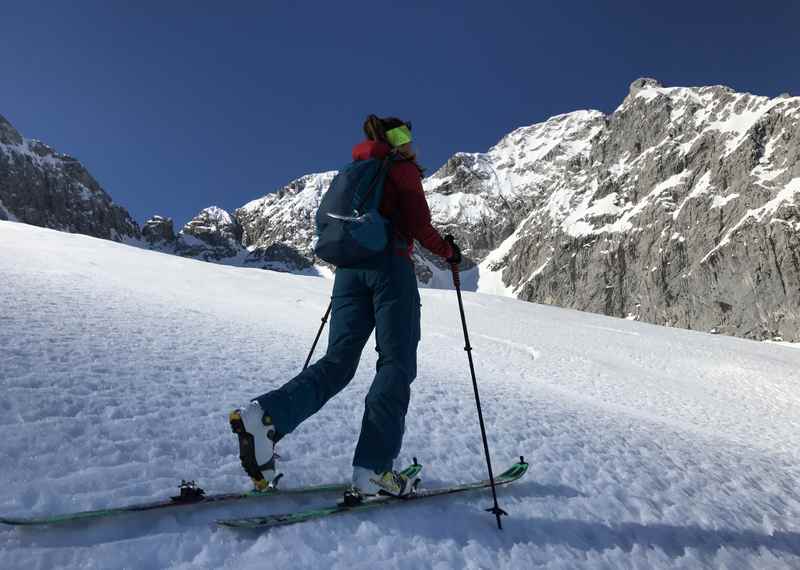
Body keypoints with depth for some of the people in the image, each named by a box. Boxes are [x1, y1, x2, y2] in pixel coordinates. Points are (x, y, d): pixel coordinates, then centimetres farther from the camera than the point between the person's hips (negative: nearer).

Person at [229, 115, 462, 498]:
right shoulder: (402, 169, 6)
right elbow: (419, 225, -4)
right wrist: (447, 250, 12)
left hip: (348, 266, 7)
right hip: (389, 265, -6)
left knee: (338, 362, 2)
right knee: (397, 363, -5)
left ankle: (266, 416, -20)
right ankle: (372, 467, -14)